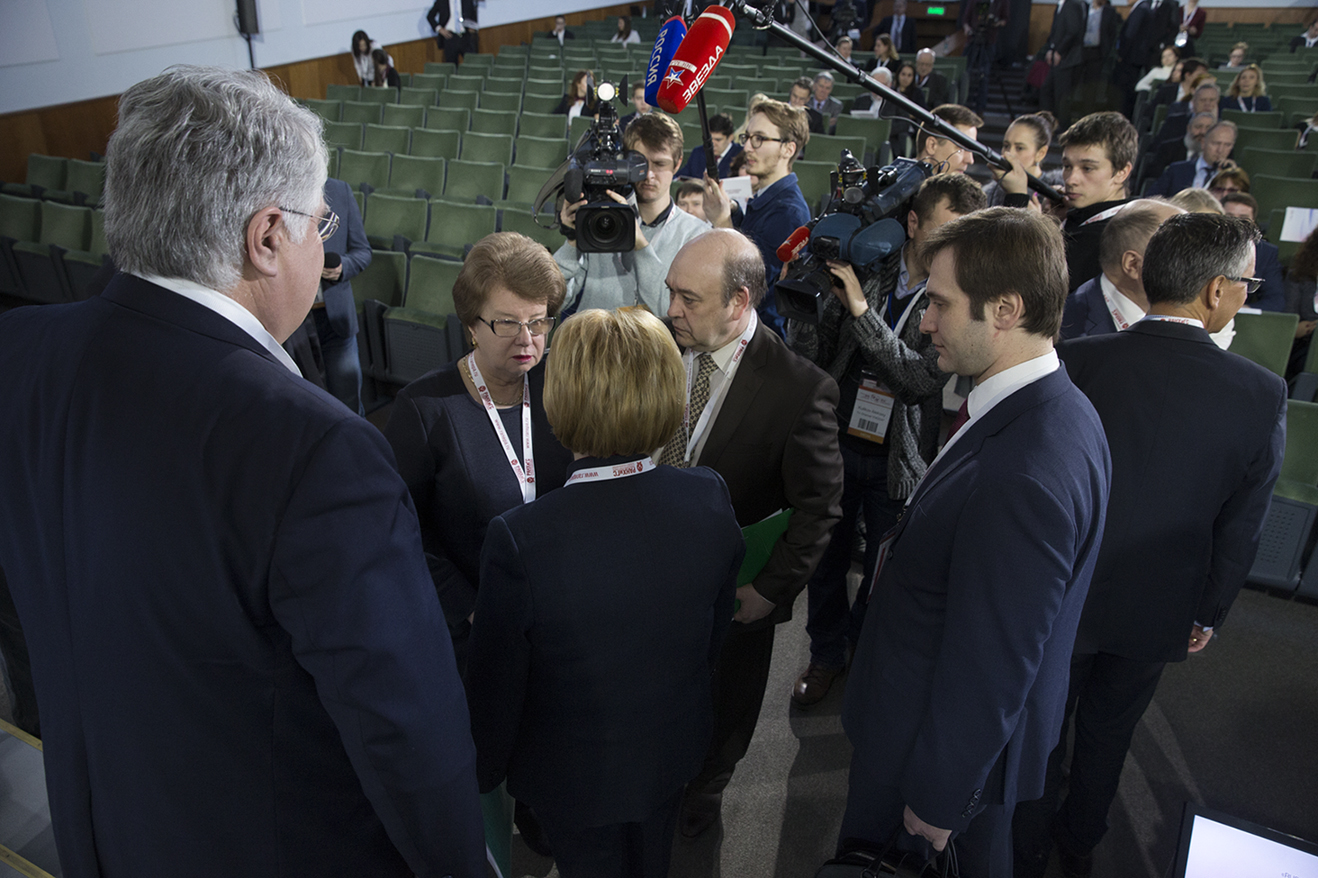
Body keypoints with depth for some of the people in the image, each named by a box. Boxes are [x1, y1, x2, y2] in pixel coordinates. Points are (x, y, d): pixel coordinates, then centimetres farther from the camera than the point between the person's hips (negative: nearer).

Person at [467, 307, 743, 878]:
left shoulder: (518, 541, -35)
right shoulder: (710, 499, -22)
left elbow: (496, 690, -20)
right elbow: (717, 629, -4)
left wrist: (483, 776, 0)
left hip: (575, 774, -3)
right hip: (674, 749, 4)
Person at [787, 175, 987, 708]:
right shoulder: (862, 270, -6)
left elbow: (924, 378, -23)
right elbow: (813, 359, -3)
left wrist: (861, 310, -28)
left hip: (898, 458, -1)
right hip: (837, 442, 2)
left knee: (883, 571, 14)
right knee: (826, 559, 16)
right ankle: (826, 654, 41)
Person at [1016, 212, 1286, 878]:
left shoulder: (1074, 363, -22)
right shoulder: (1262, 394, -17)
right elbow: (1240, 530, -7)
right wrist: (1207, 617, 9)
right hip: (1158, 613, 2)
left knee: (1041, 729, 20)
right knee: (1109, 731, 26)